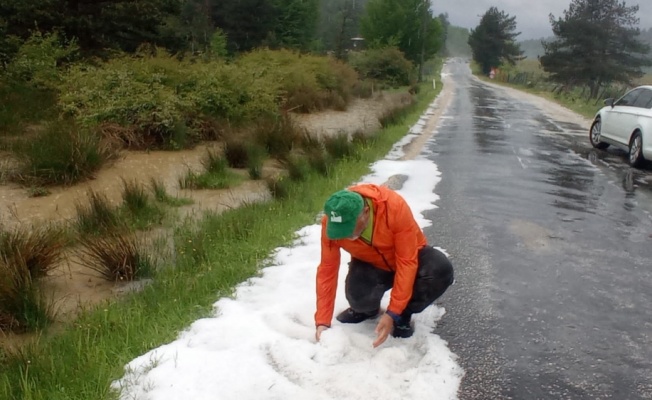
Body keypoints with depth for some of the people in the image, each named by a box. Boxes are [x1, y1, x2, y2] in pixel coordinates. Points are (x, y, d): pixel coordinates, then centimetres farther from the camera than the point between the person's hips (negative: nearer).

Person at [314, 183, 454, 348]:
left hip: (409, 256, -1)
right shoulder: (331, 223, -27)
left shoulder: (394, 206, -36)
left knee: (441, 269, -33)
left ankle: (403, 314, -5)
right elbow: (327, 271, -18)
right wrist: (322, 321, -22)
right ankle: (368, 309, 8)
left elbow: (407, 263, -31)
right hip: (370, 264, 1)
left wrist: (393, 313, -33)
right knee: (358, 294, -32)